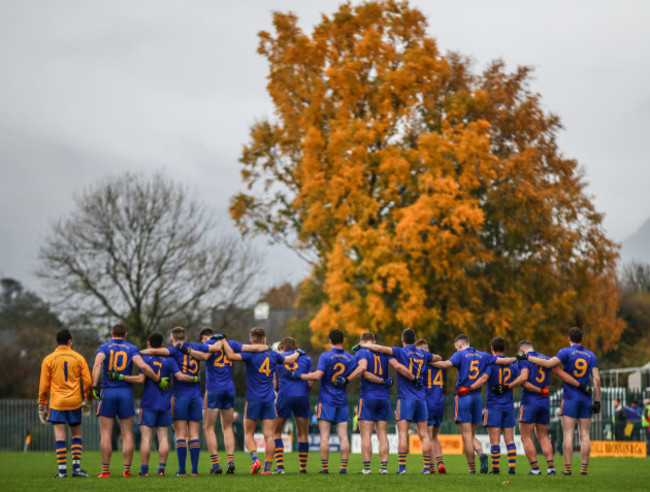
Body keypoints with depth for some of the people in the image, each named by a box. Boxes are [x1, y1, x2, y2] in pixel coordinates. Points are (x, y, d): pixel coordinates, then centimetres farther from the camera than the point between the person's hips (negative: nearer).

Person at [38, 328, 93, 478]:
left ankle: (62, 470, -7)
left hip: (57, 403, -1)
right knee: (76, 434, 12)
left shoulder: (48, 360, 2)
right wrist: (87, 401, 14)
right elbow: (88, 381, 4)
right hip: (75, 402, 1)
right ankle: (76, 467, 5)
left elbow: (44, 386, 2)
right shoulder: (78, 358, 5)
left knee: (60, 436, -3)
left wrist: (42, 407, 9)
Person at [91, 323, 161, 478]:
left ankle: (105, 471, -1)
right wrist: (158, 380, 0)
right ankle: (127, 471, 1)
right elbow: (143, 367, -11)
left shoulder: (104, 348, 5)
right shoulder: (131, 349, 6)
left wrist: (94, 386, -21)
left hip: (108, 393, 0)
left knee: (106, 435, 3)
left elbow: (98, 364, -15)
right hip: (126, 392, 0)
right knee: (127, 435, 5)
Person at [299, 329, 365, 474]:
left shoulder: (325, 356, -7)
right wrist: (346, 380, 0)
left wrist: (299, 376, -7)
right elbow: (360, 369, -9)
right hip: (342, 401, 3)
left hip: (326, 400, -3)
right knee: (343, 436, 2)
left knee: (324, 436, -3)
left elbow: (317, 375, -16)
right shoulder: (350, 358, 6)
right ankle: (344, 467, -4)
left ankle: (325, 468, -4)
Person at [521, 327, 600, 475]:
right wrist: (597, 401, 2)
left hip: (570, 399, -3)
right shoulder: (591, 355, 7)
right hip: (586, 400, 3)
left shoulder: (567, 352, -5)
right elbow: (596, 380, 0)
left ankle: (567, 468, -9)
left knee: (568, 434, -4)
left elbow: (549, 364, -17)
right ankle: (584, 468, 0)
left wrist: (527, 357, -10)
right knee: (585, 435, 5)